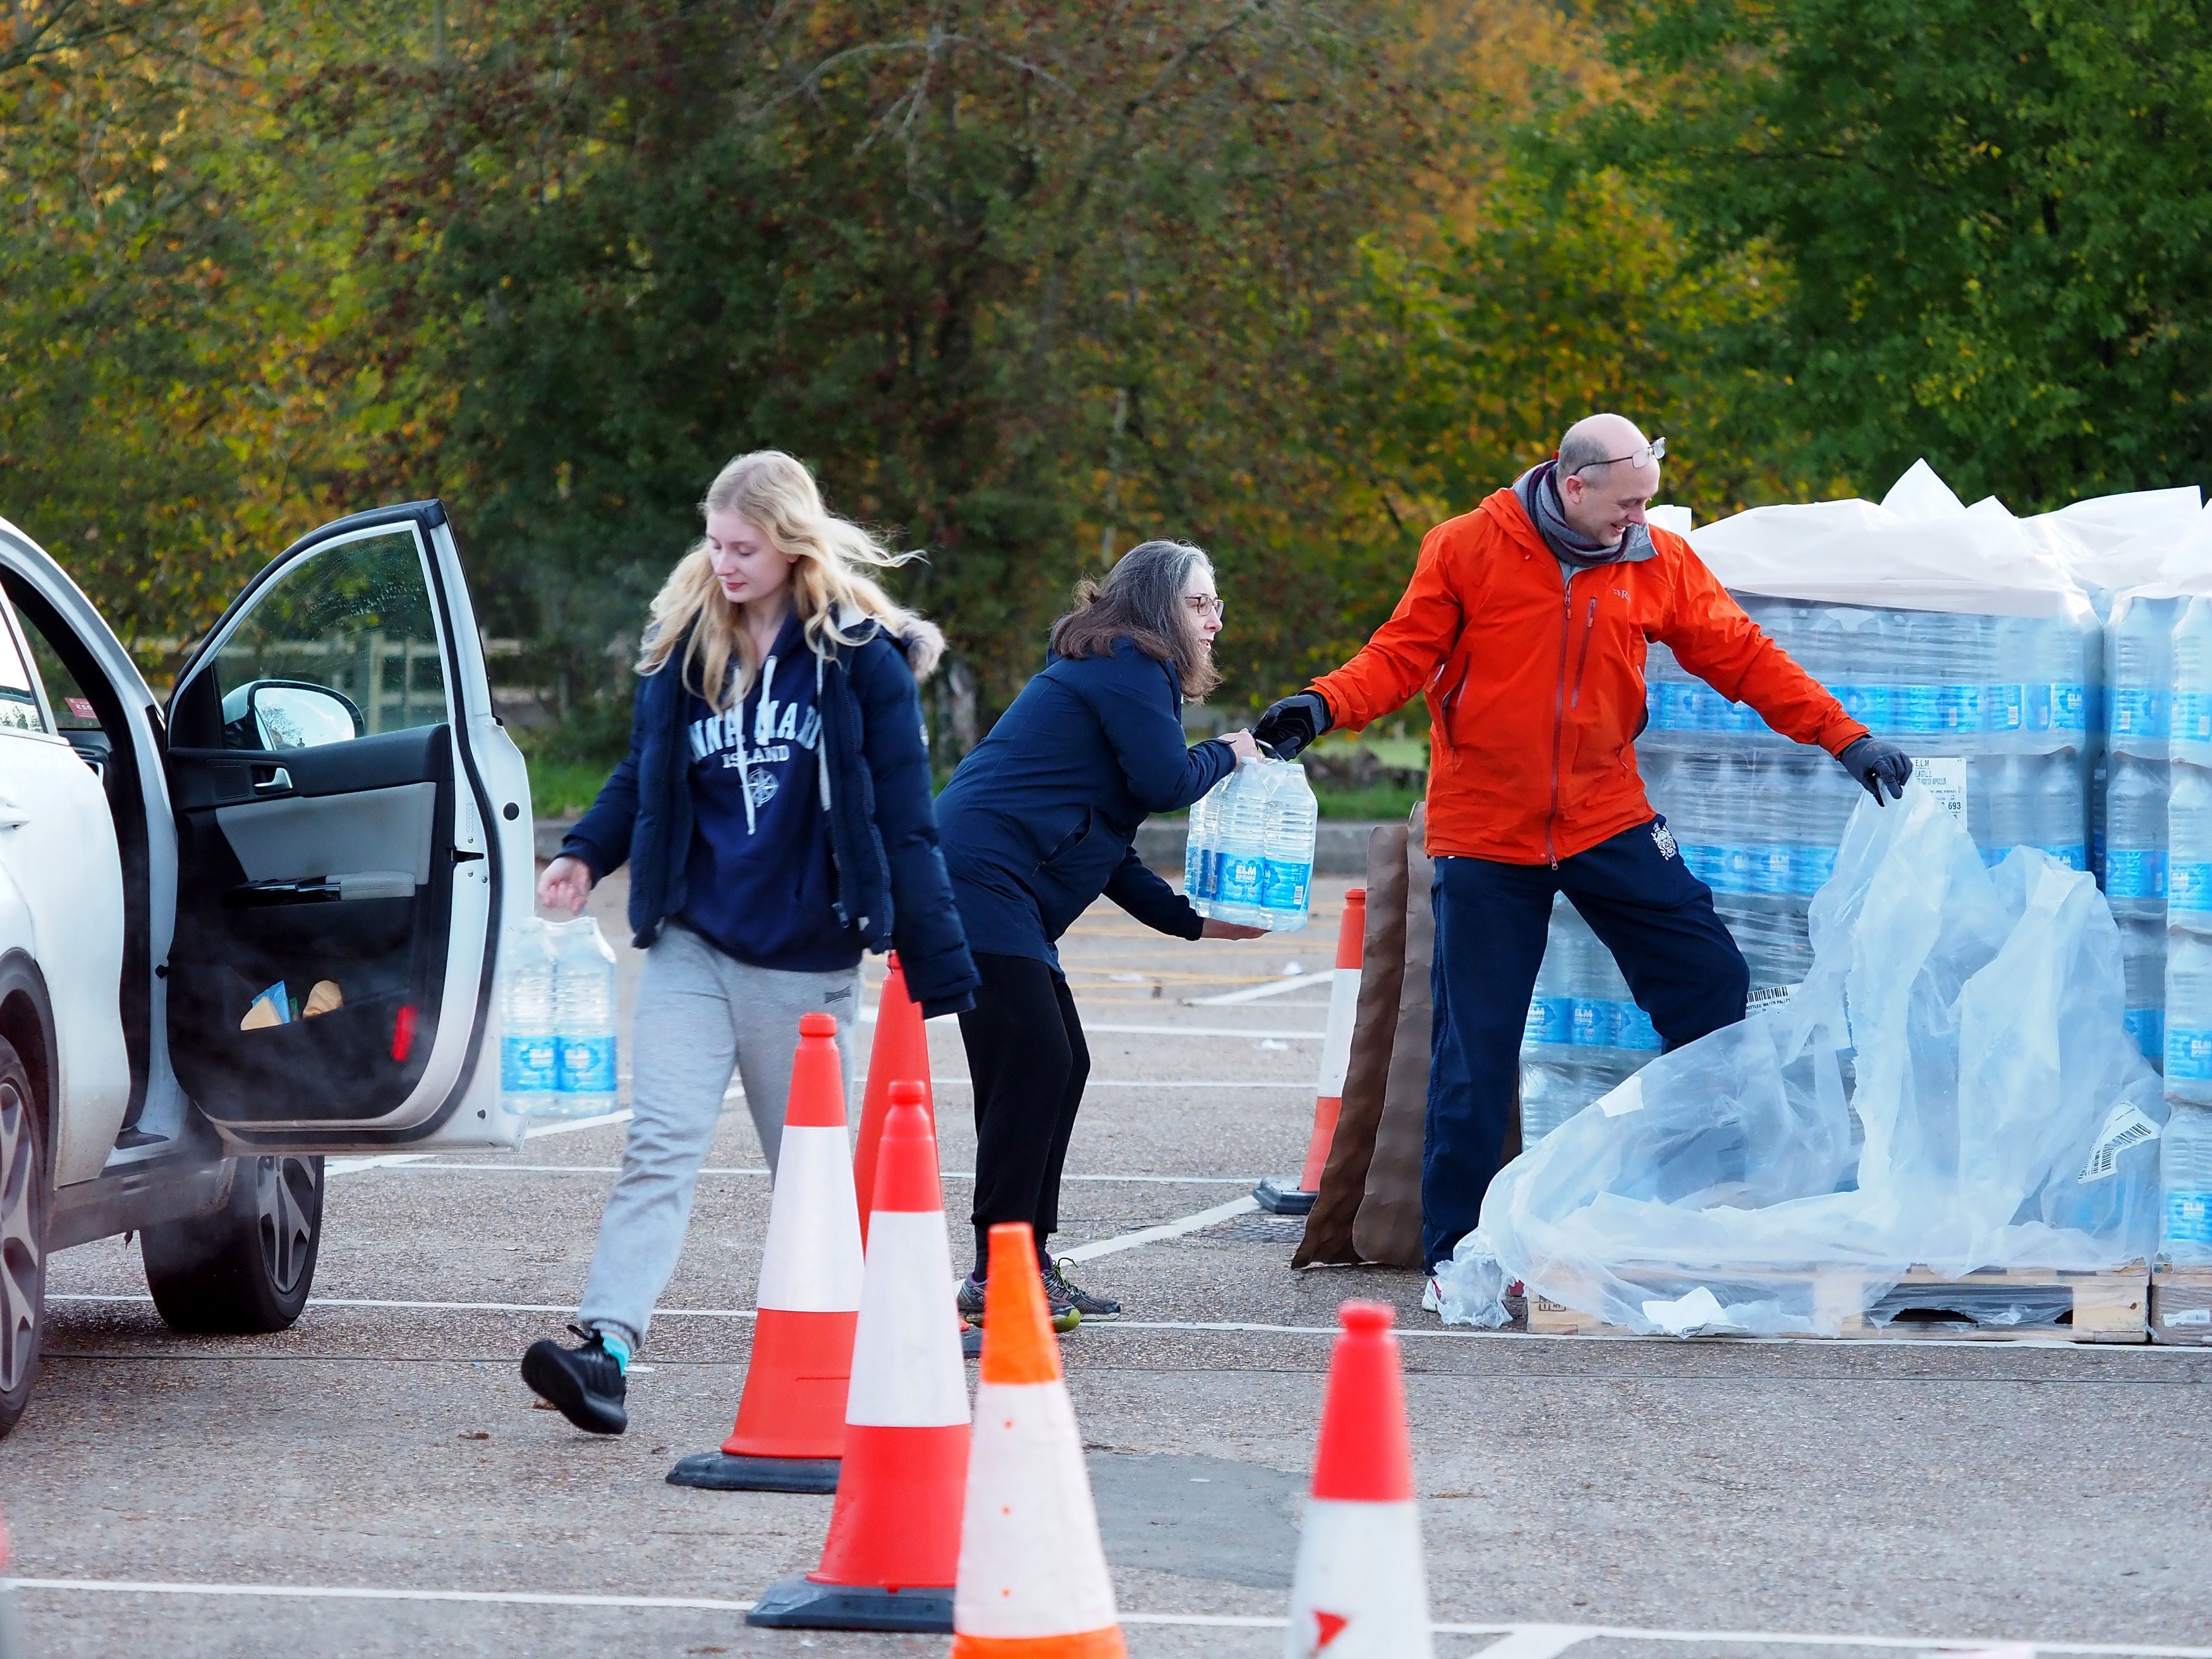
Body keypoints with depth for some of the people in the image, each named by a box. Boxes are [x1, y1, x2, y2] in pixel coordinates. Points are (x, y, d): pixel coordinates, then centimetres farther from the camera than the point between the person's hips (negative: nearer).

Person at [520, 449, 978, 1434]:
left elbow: (903, 827, -4)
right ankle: (606, 1349, -25)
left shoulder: (863, 660, -5)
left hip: (807, 963, -2)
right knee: (660, 1146, -13)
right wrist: (586, 855, -2)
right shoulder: (682, 647, 5)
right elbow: (643, 780, 17)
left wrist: (936, 971, -6)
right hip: (692, 946, 2)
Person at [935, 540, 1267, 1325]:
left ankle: (1028, 1263, 16)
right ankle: (996, 1279, -13)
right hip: (981, 879, -11)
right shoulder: (1127, 665, -5)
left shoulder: (1121, 669, 26)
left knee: (1060, 1066, 12)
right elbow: (1166, 782, -13)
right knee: (1035, 1063, -13)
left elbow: (1107, 851, 26)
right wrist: (1228, 754, 7)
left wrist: (1193, 921, 21)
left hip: (989, 892, 11)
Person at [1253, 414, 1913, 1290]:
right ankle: (1453, 1253, 8)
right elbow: (1404, 654, -5)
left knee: (1711, 981, -3)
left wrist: (1843, 736, -2)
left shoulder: (1658, 563, 2)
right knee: (1477, 1045, -1)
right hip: (1487, 834, -3)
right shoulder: (1468, 550, -6)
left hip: (1608, 824, 3)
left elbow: (1741, 657, 4)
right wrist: (1324, 705, -23)